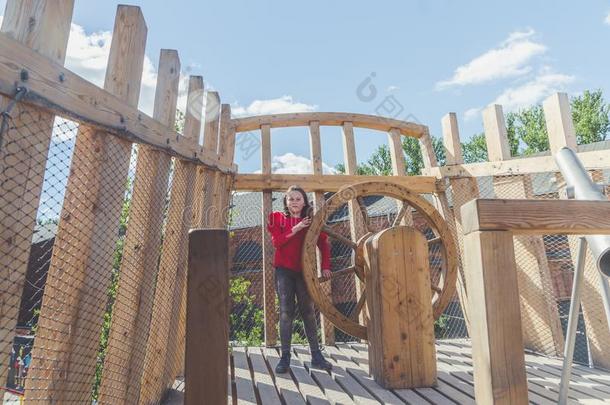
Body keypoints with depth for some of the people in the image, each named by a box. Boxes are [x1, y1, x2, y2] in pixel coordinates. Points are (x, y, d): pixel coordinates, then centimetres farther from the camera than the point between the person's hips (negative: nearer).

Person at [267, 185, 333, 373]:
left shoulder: (310, 220, 7)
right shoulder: (277, 218, 6)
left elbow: (324, 243, 5)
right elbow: (276, 241, -6)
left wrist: (325, 266, -4)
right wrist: (295, 229, -16)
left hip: (304, 271, 1)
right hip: (284, 270, -1)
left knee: (308, 312, 5)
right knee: (286, 312, -1)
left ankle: (316, 356, 11)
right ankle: (285, 357, 5)